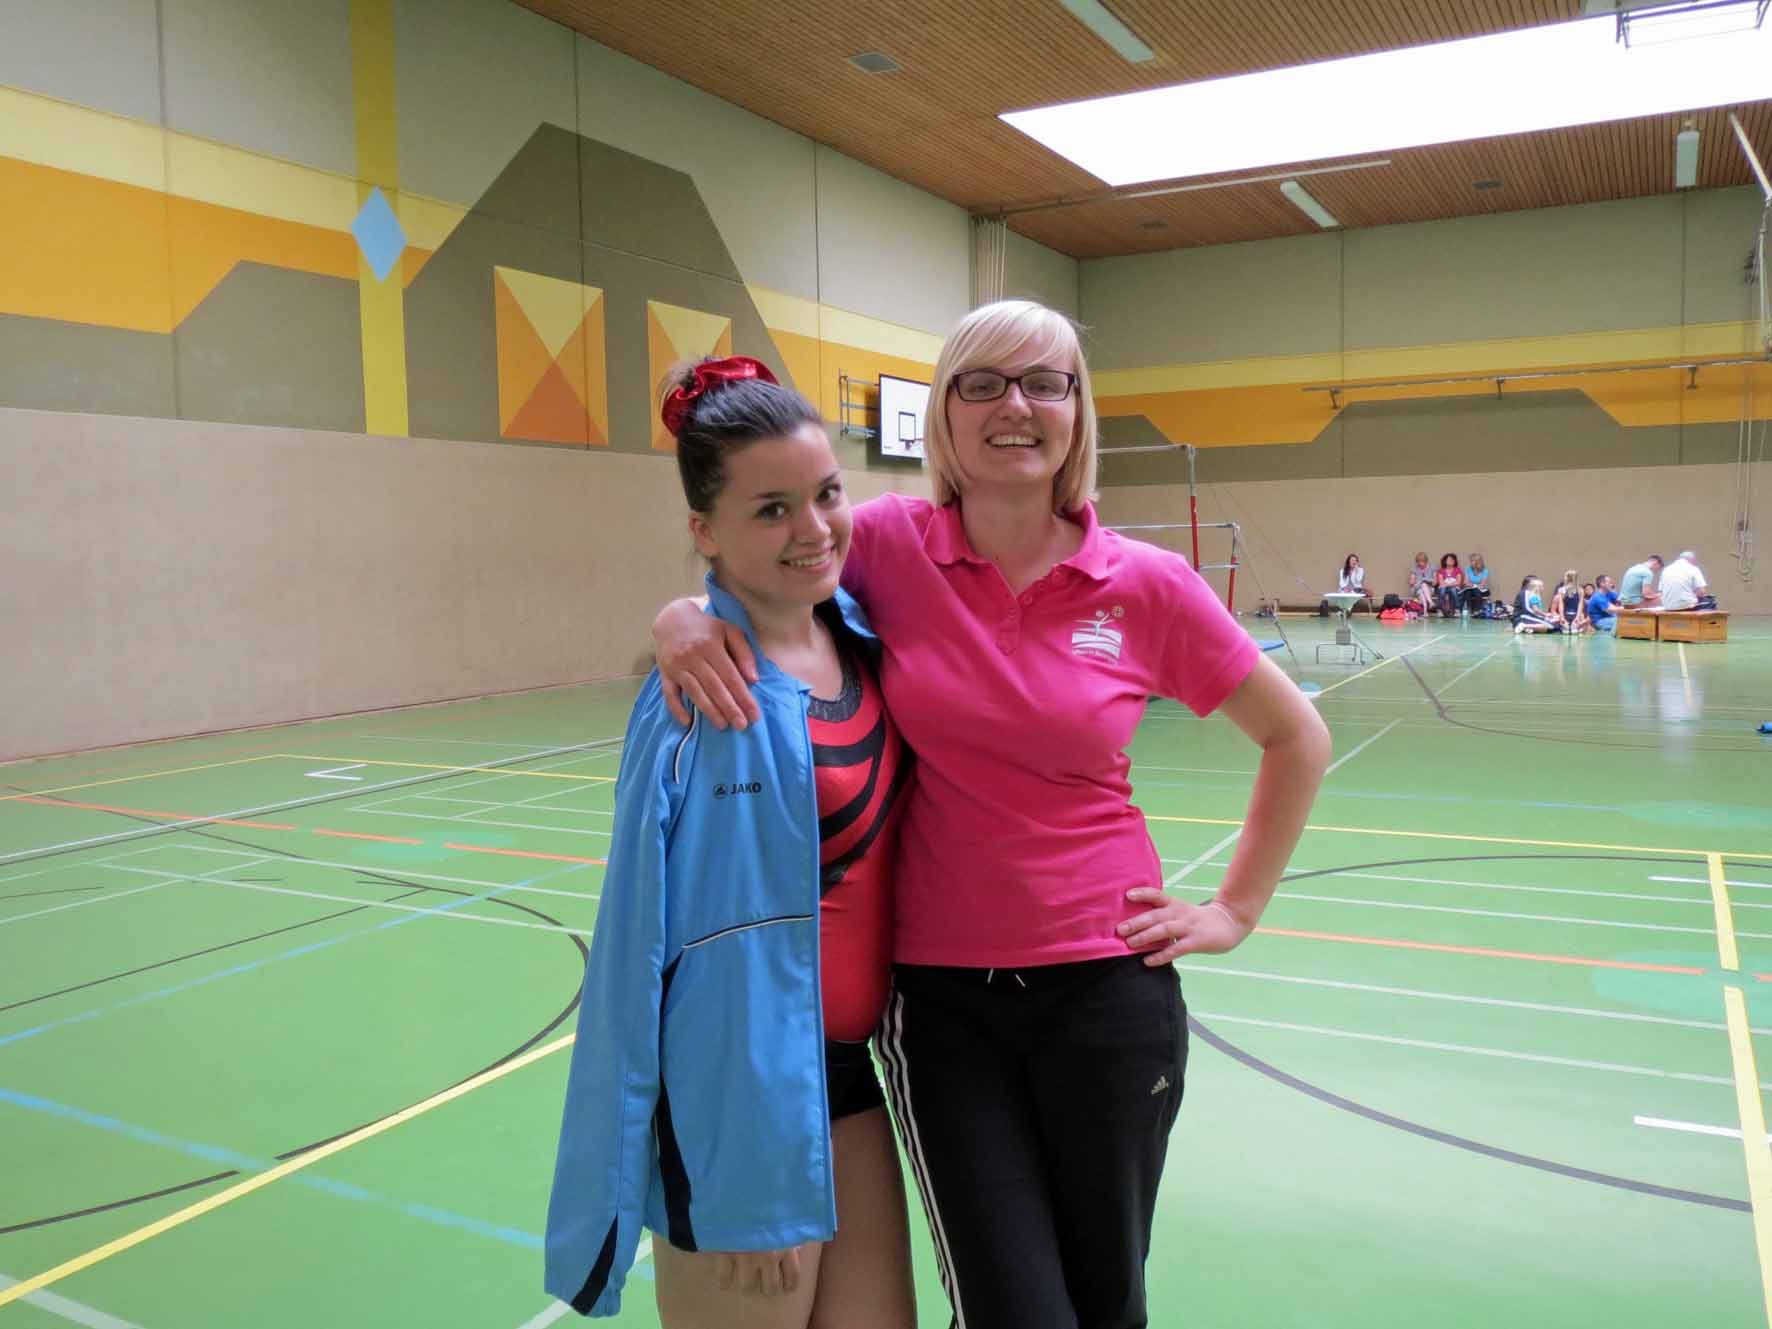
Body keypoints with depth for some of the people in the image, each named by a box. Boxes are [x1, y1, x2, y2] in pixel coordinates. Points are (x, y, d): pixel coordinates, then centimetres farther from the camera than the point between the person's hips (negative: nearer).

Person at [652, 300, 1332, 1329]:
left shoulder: (1148, 586, -5)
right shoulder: (891, 545, -6)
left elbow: (1298, 738, 7)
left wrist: (1235, 912, 4)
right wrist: (681, 618, -14)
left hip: (1107, 984, 1)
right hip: (940, 997, 0)